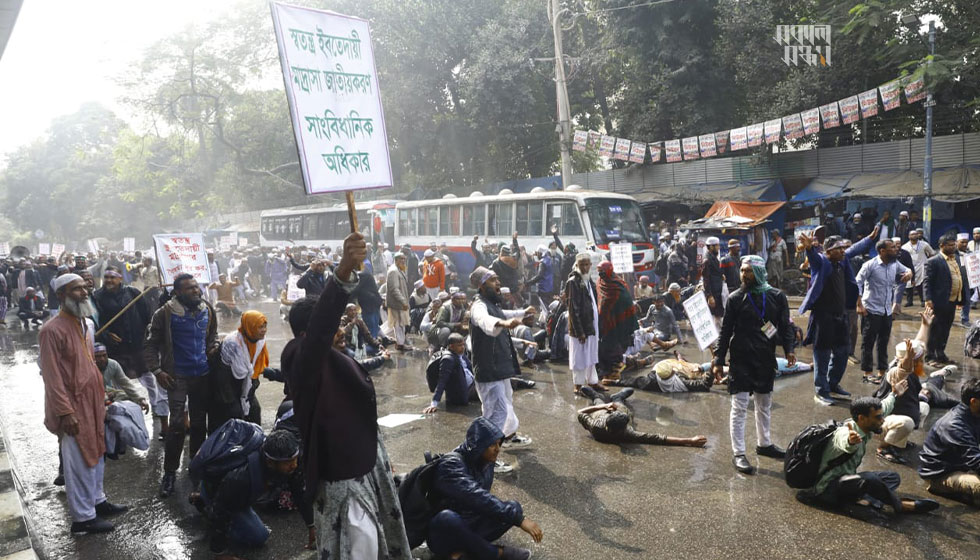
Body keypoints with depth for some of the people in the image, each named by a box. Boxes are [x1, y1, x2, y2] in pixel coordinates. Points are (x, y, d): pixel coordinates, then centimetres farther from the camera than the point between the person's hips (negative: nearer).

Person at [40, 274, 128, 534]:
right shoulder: (52, 330, -18)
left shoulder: (86, 324, 9)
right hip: (73, 406, -8)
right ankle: (83, 517, 14)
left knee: (96, 454, 18)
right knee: (78, 461, 2)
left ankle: (97, 501, 33)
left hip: (93, 402, 8)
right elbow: (52, 376, -18)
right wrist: (65, 412, -20)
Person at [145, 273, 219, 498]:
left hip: (203, 375, 4)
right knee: (177, 425, -8)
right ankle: (170, 472, 6)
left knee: (199, 422, 13)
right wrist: (157, 370, -11)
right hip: (178, 376, -4)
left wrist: (213, 348, 2)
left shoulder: (207, 310, 4)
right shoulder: (165, 313, -10)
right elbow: (150, 344, -4)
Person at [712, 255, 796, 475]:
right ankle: (738, 454, 2)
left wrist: (789, 349, -11)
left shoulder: (777, 296, 2)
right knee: (739, 406, -3)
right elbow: (725, 331, -3)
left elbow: (785, 325, 5)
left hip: (766, 358, 4)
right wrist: (719, 361, -7)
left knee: (764, 404, 18)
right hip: (741, 359, -3)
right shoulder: (735, 298, -4)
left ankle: (764, 444, 35)